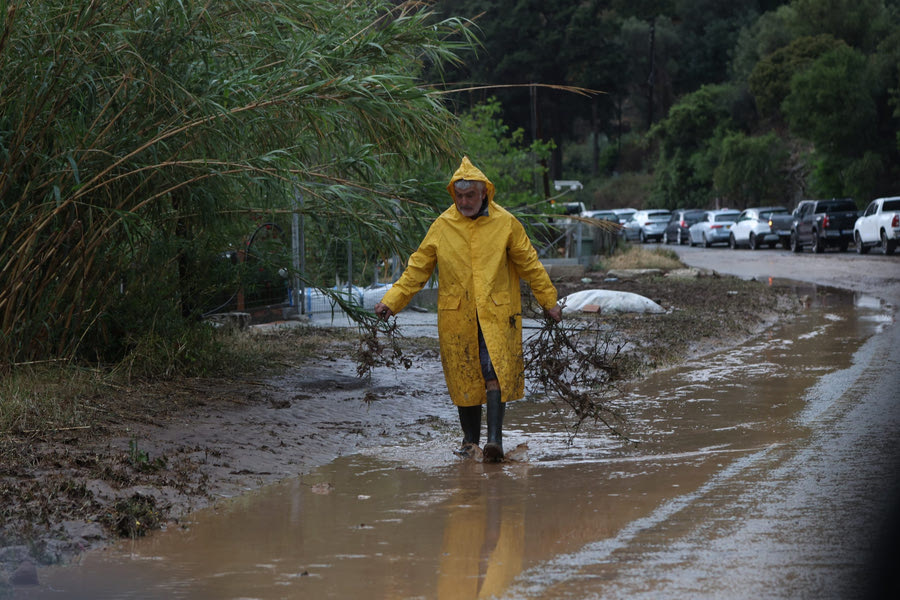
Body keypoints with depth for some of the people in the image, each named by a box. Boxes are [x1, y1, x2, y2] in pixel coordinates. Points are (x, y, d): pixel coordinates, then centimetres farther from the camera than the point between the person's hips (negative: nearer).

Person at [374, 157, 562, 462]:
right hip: (456, 316, 2)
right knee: (463, 378, 5)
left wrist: (549, 300, 12)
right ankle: (470, 439, 18)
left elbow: (529, 264, 10)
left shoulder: (505, 223, 1)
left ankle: (494, 438, -17)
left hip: (496, 314, -2)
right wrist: (392, 300, 0)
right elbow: (417, 268, 7)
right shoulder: (442, 226, 4)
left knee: (496, 374, -12)